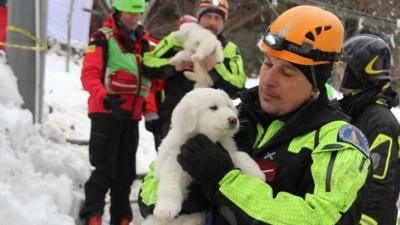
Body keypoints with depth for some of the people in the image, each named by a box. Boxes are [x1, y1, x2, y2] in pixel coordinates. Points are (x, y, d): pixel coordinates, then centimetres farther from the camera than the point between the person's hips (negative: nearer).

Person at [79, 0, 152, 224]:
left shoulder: (144, 42, 15)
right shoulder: (103, 38, -6)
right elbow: (89, 74, -16)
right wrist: (106, 99, -30)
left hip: (131, 115, 6)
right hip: (106, 113, -6)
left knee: (126, 171, 11)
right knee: (104, 169, -11)